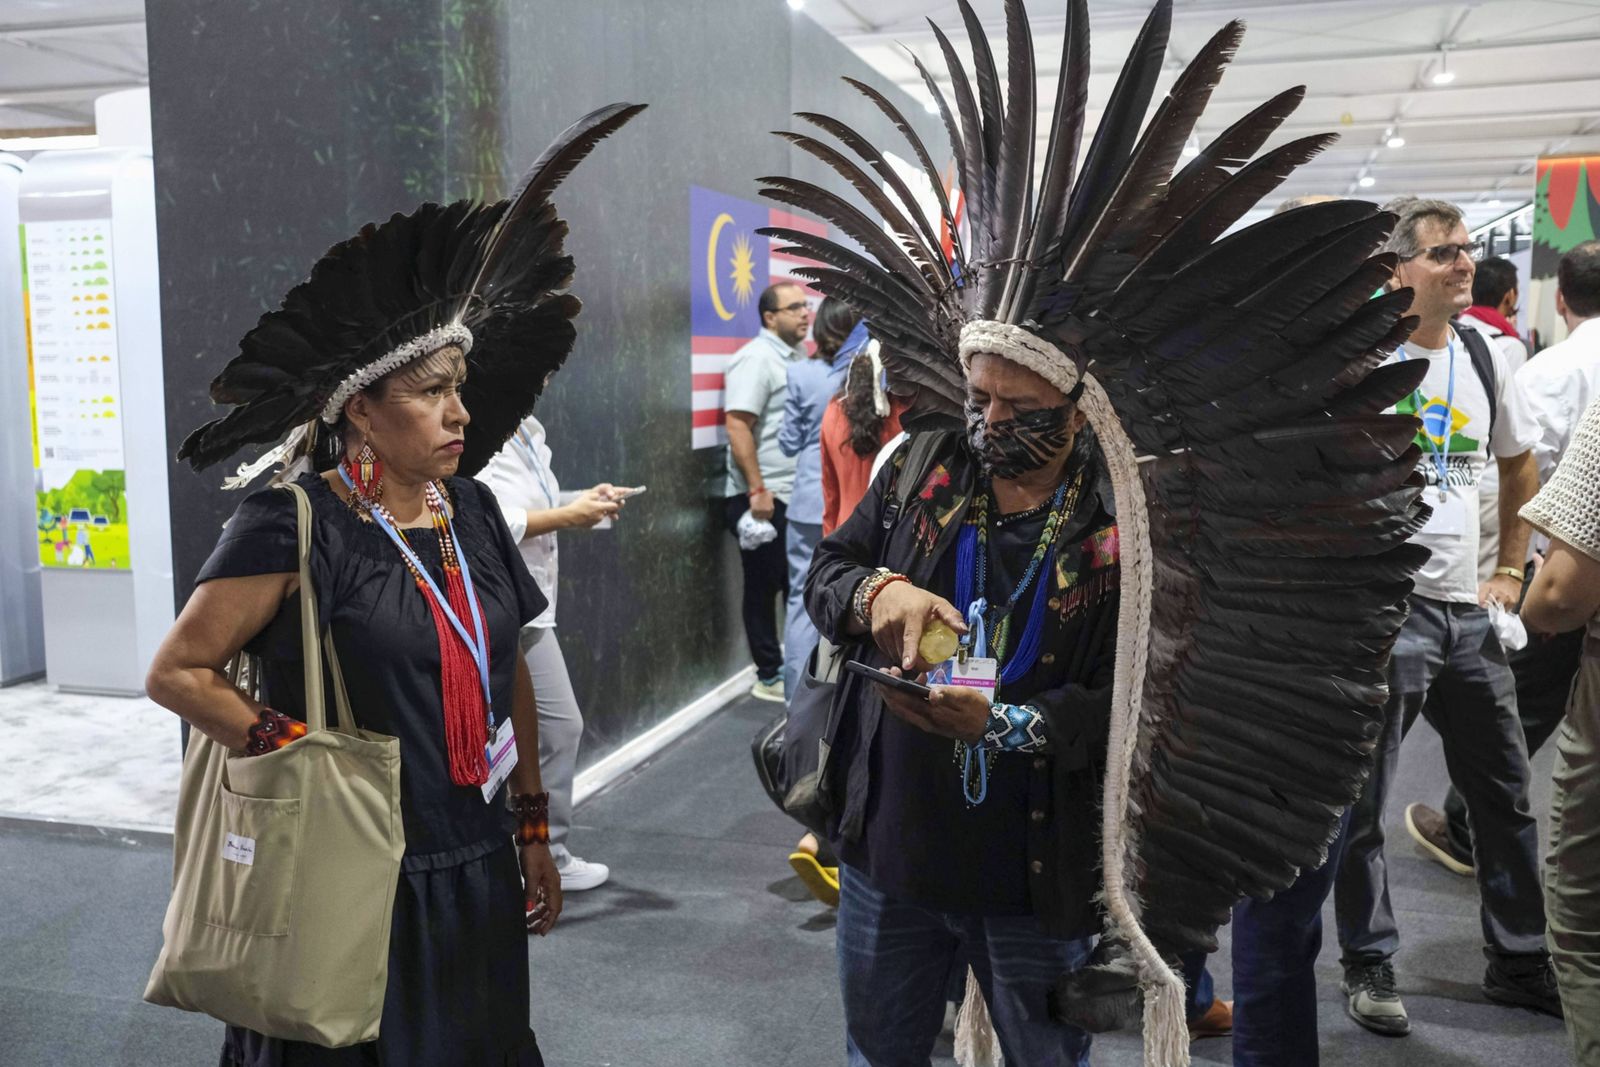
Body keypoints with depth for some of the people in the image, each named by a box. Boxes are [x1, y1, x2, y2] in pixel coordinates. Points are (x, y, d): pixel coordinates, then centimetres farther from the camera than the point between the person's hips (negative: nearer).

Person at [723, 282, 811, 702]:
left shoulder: (797, 356, 14)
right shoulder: (756, 359, -13)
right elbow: (737, 426, -21)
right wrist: (758, 490, -24)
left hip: (797, 495, 8)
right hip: (763, 498, -8)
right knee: (764, 587, 3)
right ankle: (770, 676, 13)